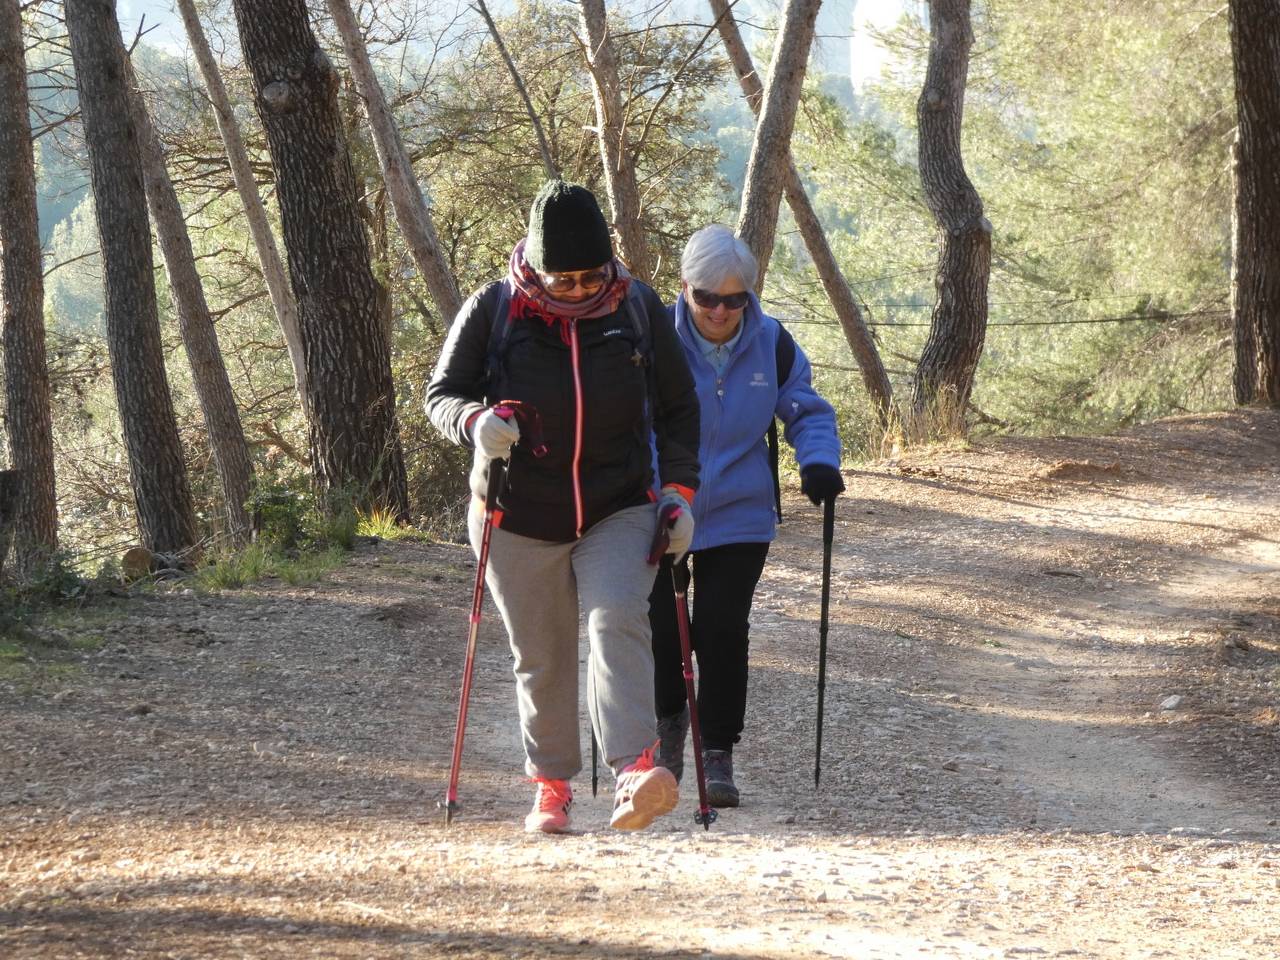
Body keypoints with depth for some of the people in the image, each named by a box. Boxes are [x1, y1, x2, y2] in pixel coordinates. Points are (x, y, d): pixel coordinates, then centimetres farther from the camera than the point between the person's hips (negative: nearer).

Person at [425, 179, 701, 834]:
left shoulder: (639, 309, -1)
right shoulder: (493, 310, -6)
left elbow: (678, 408, 9)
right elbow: (441, 394, 1)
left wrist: (678, 488, -2)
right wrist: (475, 423, -23)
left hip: (618, 512, 0)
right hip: (521, 518, 0)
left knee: (618, 623, -22)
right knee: (541, 659, 7)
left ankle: (635, 774, -34)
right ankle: (551, 786, 23)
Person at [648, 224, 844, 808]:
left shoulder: (770, 343, -2)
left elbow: (807, 411, 9)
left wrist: (819, 461, -11)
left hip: (738, 519, 1)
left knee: (722, 631, -6)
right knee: (660, 628, -1)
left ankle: (717, 754, 6)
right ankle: (670, 719, 30)